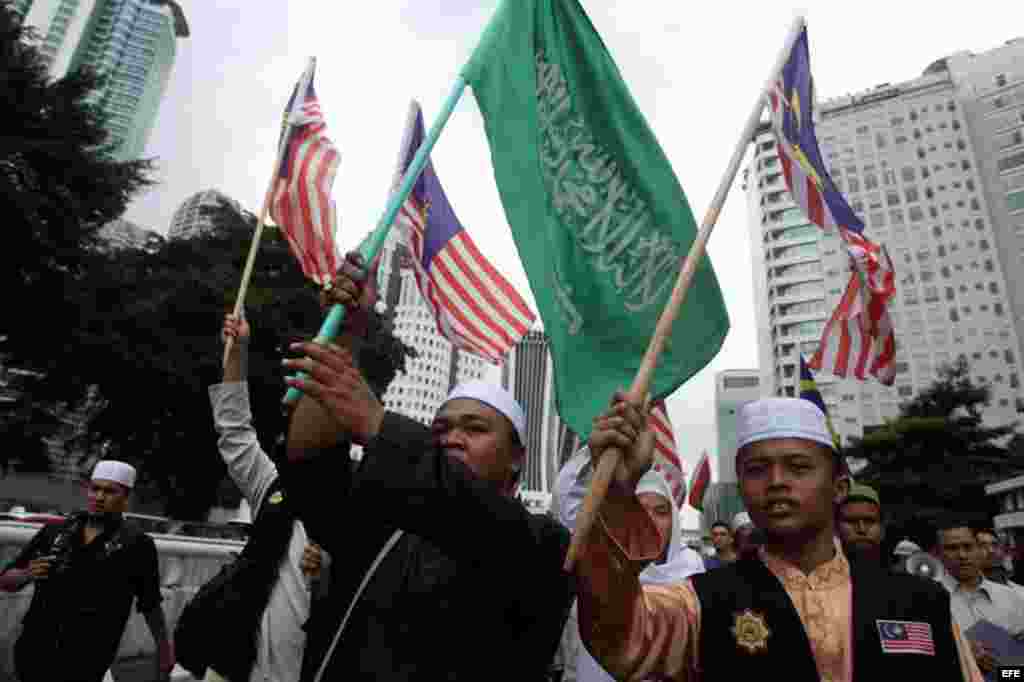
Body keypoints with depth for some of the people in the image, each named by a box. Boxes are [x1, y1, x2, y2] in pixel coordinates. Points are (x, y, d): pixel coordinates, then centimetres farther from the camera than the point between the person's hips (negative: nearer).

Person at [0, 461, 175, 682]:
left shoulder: (136, 543, -8)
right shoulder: (54, 531, 2)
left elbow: (150, 603, -1)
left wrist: (164, 648, 2)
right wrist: (27, 574, -12)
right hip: (33, 652, 4)